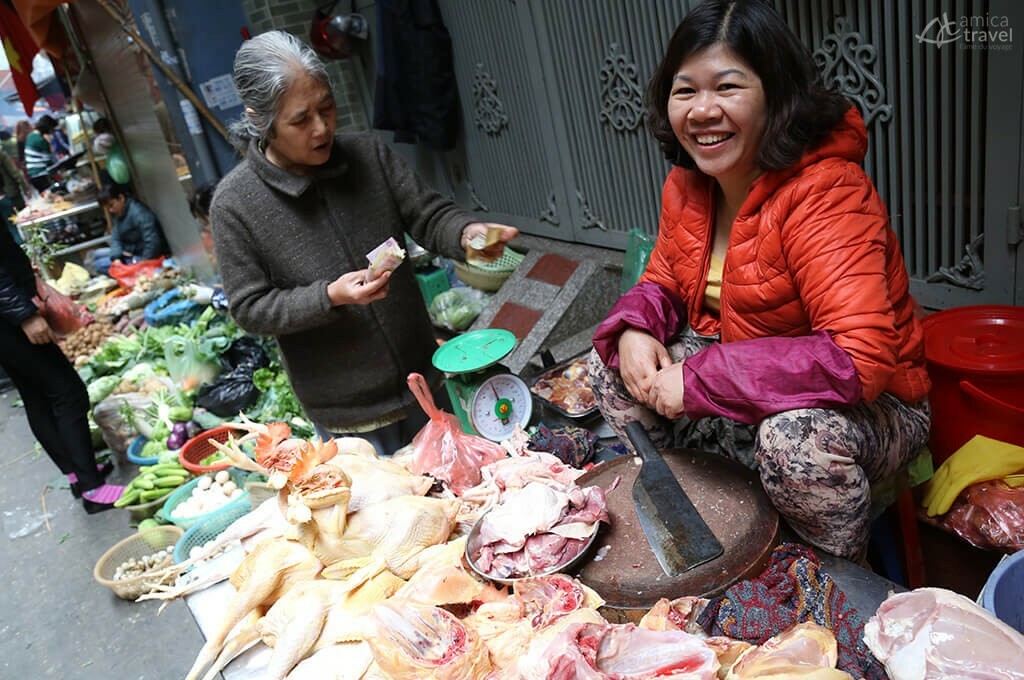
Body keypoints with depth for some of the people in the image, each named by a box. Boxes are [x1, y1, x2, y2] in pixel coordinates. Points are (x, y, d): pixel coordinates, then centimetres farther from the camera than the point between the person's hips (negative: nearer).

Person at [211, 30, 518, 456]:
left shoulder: (367, 153, -6)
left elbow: (429, 217, -5)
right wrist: (330, 297, -27)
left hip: (422, 380, 4)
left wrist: (467, 233, -28)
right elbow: (250, 308, -11)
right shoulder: (235, 204, -15)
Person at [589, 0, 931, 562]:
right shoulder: (686, 184, -3)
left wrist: (699, 379, -33)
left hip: (867, 404, -6)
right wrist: (635, 329, -16)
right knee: (611, 367, -3)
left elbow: (860, 359, -35)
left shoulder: (826, 195, -27)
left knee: (795, 439, -37)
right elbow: (663, 284, 9)